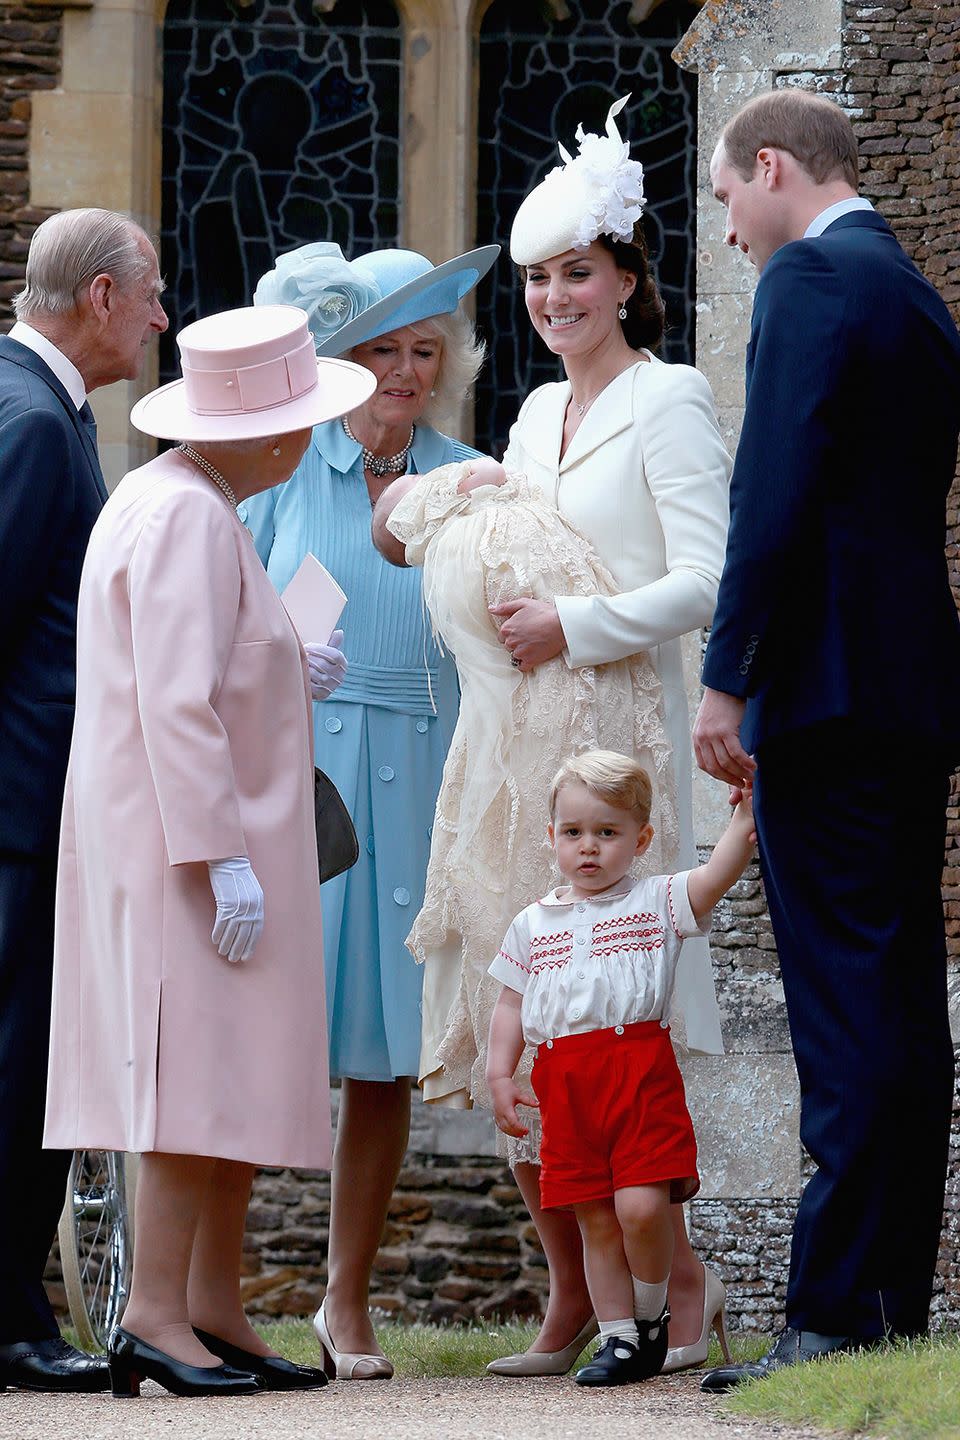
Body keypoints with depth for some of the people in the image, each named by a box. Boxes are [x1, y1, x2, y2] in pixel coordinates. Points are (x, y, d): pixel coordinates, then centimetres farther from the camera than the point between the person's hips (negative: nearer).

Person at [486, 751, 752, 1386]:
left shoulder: (657, 902, 7)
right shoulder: (533, 925, 17)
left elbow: (714, 877, -10)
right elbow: (511, 1005, 19)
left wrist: (743, 826, -26)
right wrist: (500, 1074, 7)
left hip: (641, 1068, -4)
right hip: (565, 1085, 4)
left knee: (641, 1205, -15)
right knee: (597, 1219, 4)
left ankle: (652, 1315, 8)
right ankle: (620, 1337, 11)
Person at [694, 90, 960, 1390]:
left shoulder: (810, 279, -8)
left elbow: (775, 493, -17)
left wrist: (727, 681, -16)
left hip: (830, 688, -9)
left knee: (844, 1013, -11)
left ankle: (836, 1318, -14)